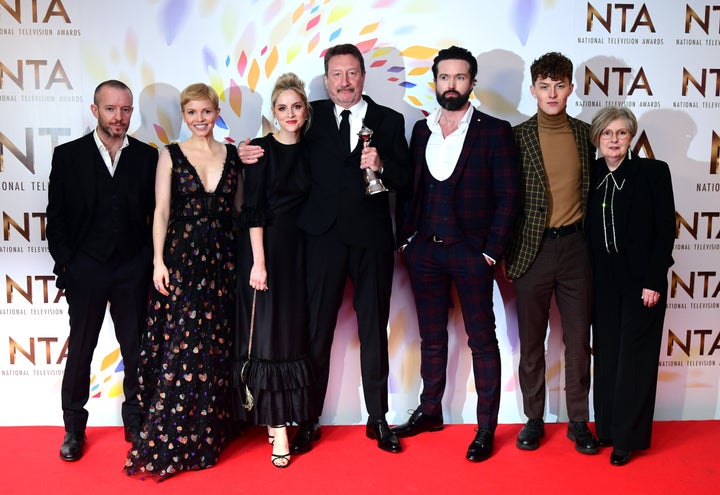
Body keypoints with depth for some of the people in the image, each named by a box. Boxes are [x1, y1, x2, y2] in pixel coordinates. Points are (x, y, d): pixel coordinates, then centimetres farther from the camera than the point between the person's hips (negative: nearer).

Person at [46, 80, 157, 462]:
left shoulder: (147, 156, 1)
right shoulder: (68, 155, 0)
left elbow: (156, 214, 2)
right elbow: (56, 216, 1)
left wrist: (150, 260, -5)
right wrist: (65, 263, -5)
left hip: (133, 270, 1)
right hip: (85, 269, 0)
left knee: (136, 349, 10)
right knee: (80, 350, 10)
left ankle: (136, 422, 27)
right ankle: (74, 427, 25)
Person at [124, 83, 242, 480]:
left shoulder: (232, 155, 9)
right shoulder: (171, 155, 3)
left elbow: (238, 209, 11)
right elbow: (161, 211, -1)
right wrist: (159, 261, -9)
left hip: (222, 259, 3)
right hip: (181, 257, -2)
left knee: (214, 349, 7)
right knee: (180, 347, -3)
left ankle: (207, 435, 21)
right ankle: (165, 445, 8)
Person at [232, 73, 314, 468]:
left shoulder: (309, 151, 8)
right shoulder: (262, 149, -5)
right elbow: (253, 209, -10)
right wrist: (258, 261, -16)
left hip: (297, 249, 5)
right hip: (264, 247, -5)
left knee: (293, 331, 7)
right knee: (267, 333, -1)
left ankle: (280, 417, 19)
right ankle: (277, 425, 5)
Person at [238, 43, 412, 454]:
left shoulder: (389, 121, 7)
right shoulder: (313, 117, 8)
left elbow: (407, 182, 3)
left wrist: (382, 166, -16)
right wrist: (252, 156, -5)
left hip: (372, 238, 1)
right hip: (324, 235, 0)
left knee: (374, 329, 9)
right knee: (317, 329, 2)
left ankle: (378, 418, 23)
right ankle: (310, 420, 15)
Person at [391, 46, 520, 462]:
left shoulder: (495, 131, -3)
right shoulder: (421, 130, 10)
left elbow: (509, 196, -6)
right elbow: (412, 188, 12)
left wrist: (491, 251, -11)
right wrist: (409, 235, 3)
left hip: (471, 252, -4)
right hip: (424, 251, 5)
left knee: (483, 341, 4)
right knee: (432, 337, 15)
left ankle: (487, 428, 13)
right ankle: (430, 411, 29)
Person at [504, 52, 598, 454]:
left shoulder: (586, 134, 6)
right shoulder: (517, 136, -2)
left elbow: (592, 190, 11)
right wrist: (508, 251, -3)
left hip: (575, 246, 2)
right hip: (532, 248, -2)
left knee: (579, 340, 8)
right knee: (532, 341, 9)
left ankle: (579, 420, 22)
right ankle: (534, 419, 23)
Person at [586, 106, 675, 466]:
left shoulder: (653, 171, -5)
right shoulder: (591, 174, 4)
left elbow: (665, 230, -6)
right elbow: (588, 231, 5)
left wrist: (654, 281, -12)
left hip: (641, 280, -3)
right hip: (603, 281, 3)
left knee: (634, 359, 2)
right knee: (606, 356, 9)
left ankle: (628, 437, 12)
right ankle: (606, 428, 21)